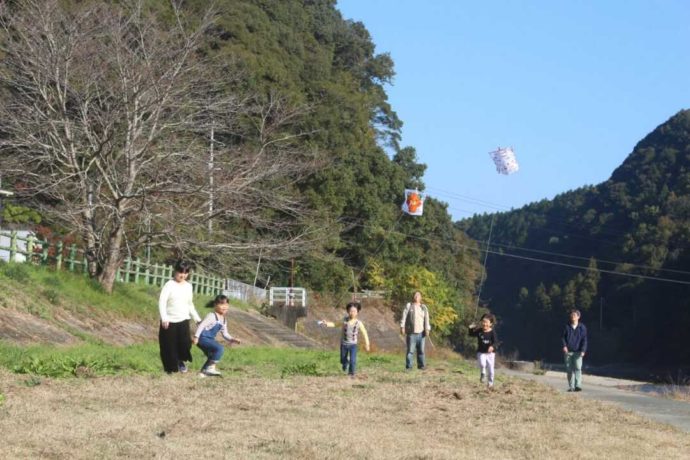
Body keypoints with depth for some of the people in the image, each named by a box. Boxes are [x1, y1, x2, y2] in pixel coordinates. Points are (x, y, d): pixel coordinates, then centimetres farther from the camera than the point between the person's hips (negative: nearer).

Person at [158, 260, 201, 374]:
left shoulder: (188, 286, 11)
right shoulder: (169, 285, -6)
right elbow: (162, 302, -14)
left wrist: (197, 319, 18)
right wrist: (164, 318, -26)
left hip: (183, 320, 3)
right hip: (169, 321, -3)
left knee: (185, 343, -15)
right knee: (169, 347, -1)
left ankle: (180, 360, 11)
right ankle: (170, 368, 13)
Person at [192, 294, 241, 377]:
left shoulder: (224, 320, 12)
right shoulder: (212, 316, -15)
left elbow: (225, 333, 17)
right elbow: (201, 325, -20)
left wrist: (231, 339, -1)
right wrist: (196, 337, -26)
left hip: (210, 339, 10)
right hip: (203, 338, -10)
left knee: (213, 357, 20)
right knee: (219, 348, -25)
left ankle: (203, 371, 34)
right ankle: (211, 367, -20)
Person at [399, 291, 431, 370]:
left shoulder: (424, 308, 13)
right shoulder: (408, 306, 6)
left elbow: (426, 319, 5)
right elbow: (404, 317, -1)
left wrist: (427, 329, -7)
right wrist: (402, 327, -11)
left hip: (421, 332, 2)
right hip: (411, 332, -2)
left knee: (421, 350, 1)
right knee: (410, 350, -6)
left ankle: (421, 365, 9)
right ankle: (408, 366, -4)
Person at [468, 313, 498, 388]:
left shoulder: (492, 332, -9)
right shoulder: (479, 331, -1)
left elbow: (496, 342, -15)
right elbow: (471, 334, 10)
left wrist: (492, 346, -35)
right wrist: (471, 329, -9)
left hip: (490, 353, -1)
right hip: (481, 352, 1)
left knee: (490, 369, 7)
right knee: (482, 364, -26)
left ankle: (490, 382, 25)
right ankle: (482, 374, 3)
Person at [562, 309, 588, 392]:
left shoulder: (582, 327, 3)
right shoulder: (567, 327, 7)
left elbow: (584, 340, 1)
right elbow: (563, 337, 9)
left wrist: (583, 350, -11)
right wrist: (564, 345, -10)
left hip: (578, 352, -2)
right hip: (568, 352, 2)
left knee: (578, 368, -15)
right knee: (569, 370, 4)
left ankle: (578, 385, -20)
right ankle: (571, 386, 11)